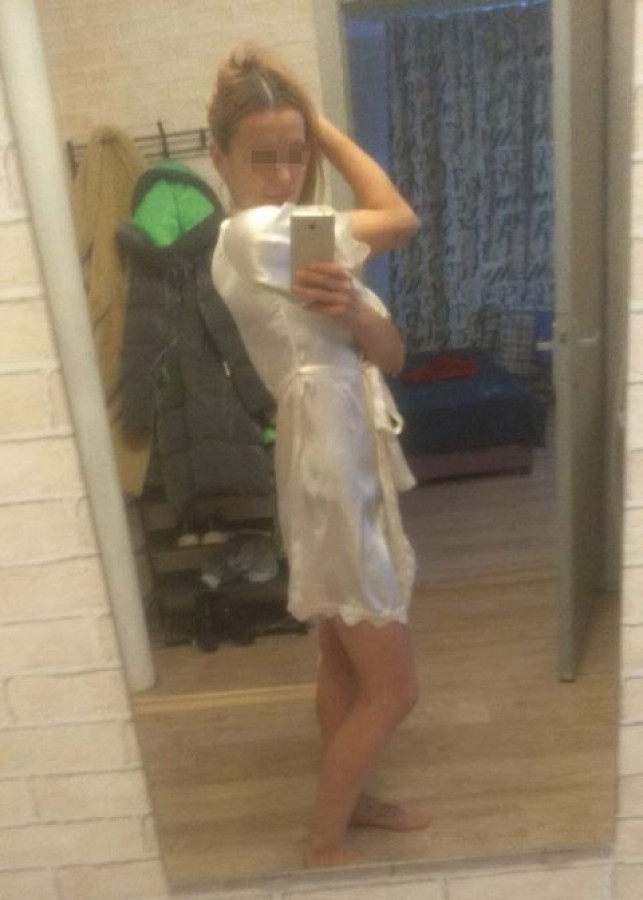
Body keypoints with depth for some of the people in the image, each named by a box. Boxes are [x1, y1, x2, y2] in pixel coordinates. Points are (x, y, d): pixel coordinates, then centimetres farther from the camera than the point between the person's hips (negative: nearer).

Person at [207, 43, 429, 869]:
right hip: (328, 471, -10)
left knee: (343, 662, 22)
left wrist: (353, 313, -19)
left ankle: (347, 798, 43)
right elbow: (398, 218, -10)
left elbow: (391, 354, 4)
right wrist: (323, 119, 1)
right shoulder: (252, 235, -17)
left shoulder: (298, 241, 12)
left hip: (351, 462, 10)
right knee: (392, 690, 3)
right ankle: (323, 843, 23)